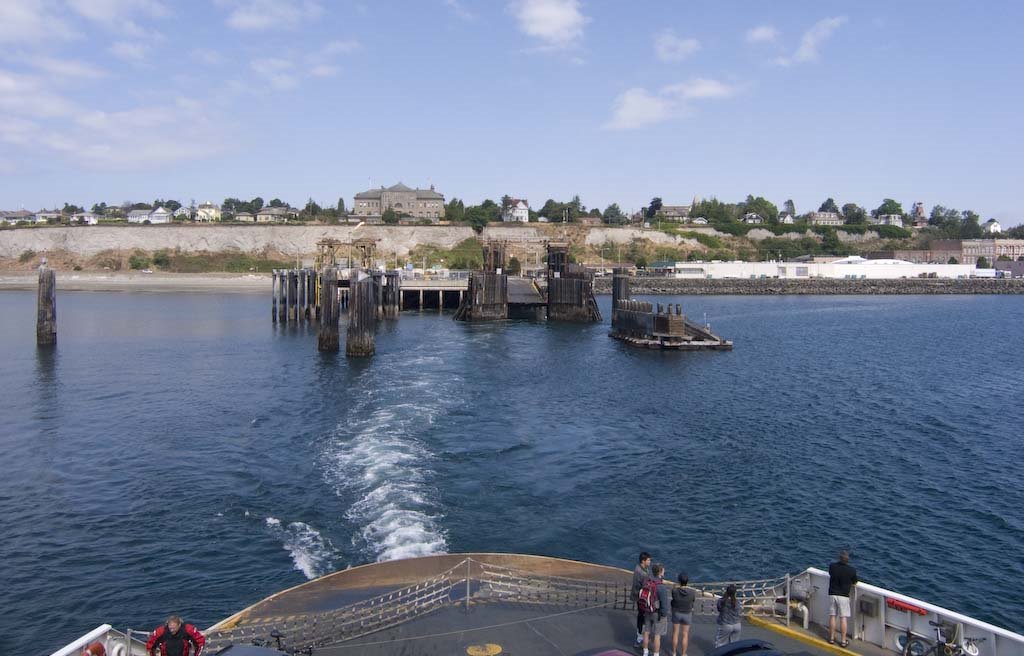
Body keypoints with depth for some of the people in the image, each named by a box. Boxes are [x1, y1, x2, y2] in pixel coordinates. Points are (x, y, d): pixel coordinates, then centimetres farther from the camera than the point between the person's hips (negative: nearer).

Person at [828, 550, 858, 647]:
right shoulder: (852, 570, -15)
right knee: (843, 618, 5)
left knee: (832, 616, 11)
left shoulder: (832, 566, -9)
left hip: (832, 594, 2)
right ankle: (843, 641, 11)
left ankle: (832, 638, 19)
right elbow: (854, 584, -1)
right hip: (844, 596, -2)